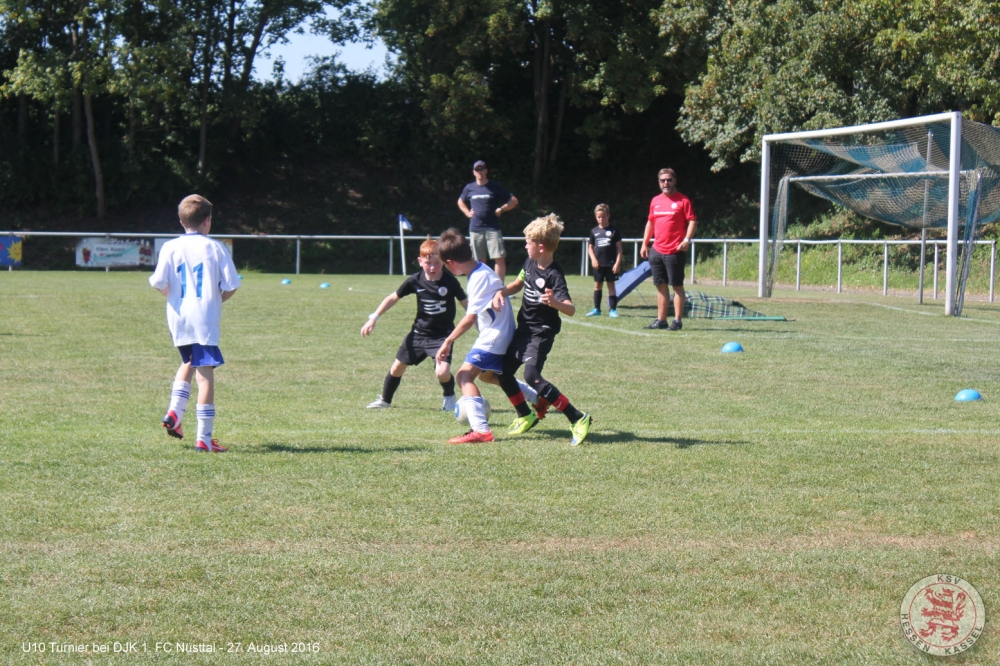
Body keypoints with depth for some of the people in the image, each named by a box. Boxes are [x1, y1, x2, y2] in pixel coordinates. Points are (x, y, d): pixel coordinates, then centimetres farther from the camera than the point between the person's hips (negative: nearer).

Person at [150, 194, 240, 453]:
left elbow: (159, 283, -6)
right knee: (205, 373, -4)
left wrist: (173, 296, 14)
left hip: (178, 318, 4)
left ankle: (175, 411, 14)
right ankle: (204, 438, -6)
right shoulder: (216, 248, -3)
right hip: (205, 319, -4)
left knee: (188, 362, 28)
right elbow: (230, 286, -6)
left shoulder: (170, 248, 1)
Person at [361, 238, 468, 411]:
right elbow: (393, 298, 2)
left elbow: (466, 304, -4)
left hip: (442, 334, -4)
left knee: (442, 372, -22)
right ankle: (384, 400, 38)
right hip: (419, 332, 4)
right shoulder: (415, 280, -10)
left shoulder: (450, 282, -16)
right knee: (398, 366, 13)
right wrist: (373, 318, -1)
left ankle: (449, 398, 11)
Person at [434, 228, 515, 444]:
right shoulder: (481, 270, 6)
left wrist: (448, 341, -24)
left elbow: (471, 317, -26)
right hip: (502, 335, 11)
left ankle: (481, 430, -25)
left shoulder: (480, 278, -23)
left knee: (465, 375, -16)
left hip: (493, 337, -11)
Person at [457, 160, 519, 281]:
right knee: (479, 261, 8)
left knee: (499, 258, -12)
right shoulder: (469, 188, 10)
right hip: (475, 229, 3)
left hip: (492, 229, -3)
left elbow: (514, 200, 4)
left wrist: (501, 209, -8)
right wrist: (467, 213, 13)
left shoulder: (495, 187, 1)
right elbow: (461, 202, 29)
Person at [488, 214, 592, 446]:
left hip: (541, 332, -9)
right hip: (524, 329, 9)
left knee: (531, 376, -24)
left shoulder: (554, 275, -24)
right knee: (503, 372, 11)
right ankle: (526, 416, 31)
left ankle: (577, 419, -21)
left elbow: (571, 309, -31)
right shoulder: (530, 263, 1)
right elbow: (518, 283, 20)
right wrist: (502, 292, -1)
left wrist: (555, 303, -53)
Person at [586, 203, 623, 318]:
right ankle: (596, 309, 13)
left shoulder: (614, 231, 0)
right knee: (597, 285, 7)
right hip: (598, 264, 3)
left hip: (610, 263, -3)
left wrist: (618, 262, -8)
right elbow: (590, 247, 13)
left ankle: (612, 309, 4)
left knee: (611, 285, 1)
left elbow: (619, 247, -1)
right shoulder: (594, 231, 8)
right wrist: (593, 259, -3)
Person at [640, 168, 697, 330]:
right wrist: (645, 243, 15)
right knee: (661, 286, 9)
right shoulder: (655, 201, 15)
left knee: (677, 286, -2)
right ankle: (661, 320, 13)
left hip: (675, 251, -6)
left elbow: (692, 221, -8)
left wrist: (687, 239, -21)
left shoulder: (683, 200, -3)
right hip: (656, 250, 6)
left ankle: (677, 321, 0)